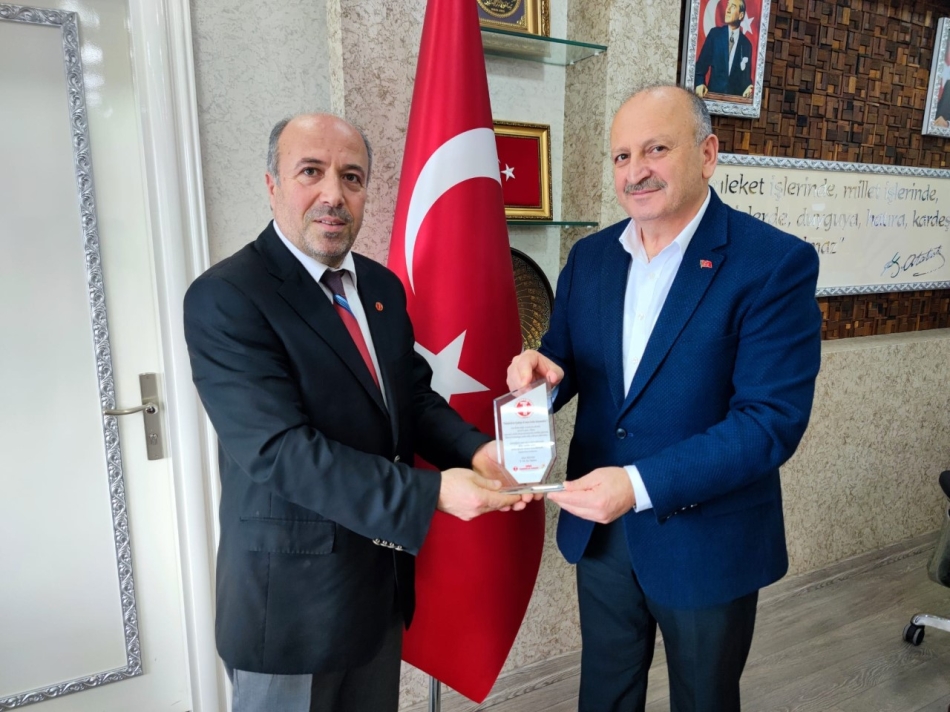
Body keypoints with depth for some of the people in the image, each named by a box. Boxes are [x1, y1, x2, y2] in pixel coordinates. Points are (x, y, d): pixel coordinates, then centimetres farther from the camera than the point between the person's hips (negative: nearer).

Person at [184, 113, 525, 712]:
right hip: (293, 592, -6)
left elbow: (414, 396, 6)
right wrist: (430, 493, -31)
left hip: (382, 577, 7)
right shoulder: (225, 297, -19)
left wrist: (475, 451, -13)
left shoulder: (382, 285, 4)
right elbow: (282, 450, -26)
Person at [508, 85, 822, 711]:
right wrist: (540, 372, -17)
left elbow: (772, 420, -21)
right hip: (598, 531, 4)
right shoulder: (590, 256, 0)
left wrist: (642, 485, -30)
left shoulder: (778, 262, -16)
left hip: (708, 543, -3)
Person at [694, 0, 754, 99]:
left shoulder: (746, 44, 8)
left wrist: (748, 88, -11)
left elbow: (746, 75, 11)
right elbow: (701, 63, 4)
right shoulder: (714, 33, 6)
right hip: (713, 92, -1)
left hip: (735, 96, 1)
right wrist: (699, 84, -14)